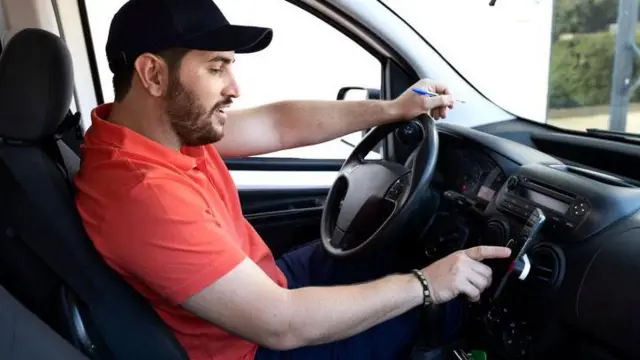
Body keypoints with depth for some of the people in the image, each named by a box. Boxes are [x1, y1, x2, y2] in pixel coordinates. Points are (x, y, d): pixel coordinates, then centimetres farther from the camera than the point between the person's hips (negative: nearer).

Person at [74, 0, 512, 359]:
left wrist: (392, 109, 1)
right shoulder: (143, 195, -36)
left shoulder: (168, 124, -9)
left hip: (265, 283, 8)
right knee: (446, 305, 5)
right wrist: (425, 285, -25)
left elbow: (278, 125, 0)